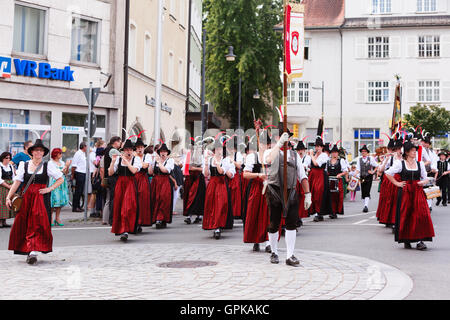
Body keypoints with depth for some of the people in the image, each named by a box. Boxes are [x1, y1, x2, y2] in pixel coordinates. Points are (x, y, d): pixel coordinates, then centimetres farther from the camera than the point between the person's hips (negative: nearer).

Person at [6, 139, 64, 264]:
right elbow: (17, 182, 3)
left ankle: (33, 252, -12)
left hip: (41, 198, -2)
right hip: (26, 198, 2)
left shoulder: (48, 165, 3)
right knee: (23, 224, 2)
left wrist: (49, 189, -5)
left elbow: (61, 179, 7)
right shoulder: (24, 165, 8)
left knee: (37, 225, -10)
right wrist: (9, 197, -6)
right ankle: (29, 251, 12)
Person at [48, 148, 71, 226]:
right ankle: (50, 219, 2)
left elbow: (65, 173, 15)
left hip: (62, 183, 6)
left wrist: (68, 166, 0)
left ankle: (57, 218, 8)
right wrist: (65, 166, -14)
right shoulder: (51, 163, -5)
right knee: (54, 200, -7)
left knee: (60, 201, 4)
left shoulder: (62, 162, 13)